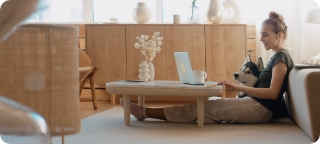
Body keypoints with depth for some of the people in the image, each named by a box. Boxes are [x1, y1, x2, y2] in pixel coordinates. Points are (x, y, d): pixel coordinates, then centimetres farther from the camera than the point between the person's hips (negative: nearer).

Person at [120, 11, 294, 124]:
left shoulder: (281, 57, -10)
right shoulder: (276, 57, 19)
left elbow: (273, 92, -19)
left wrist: (240, 88, -20)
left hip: (261, 109, -9)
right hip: (256, 106, 9)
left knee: (205, 107, -10)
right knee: (210, 105, -1)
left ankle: (144, 111, -7)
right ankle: (145, 112, -4)